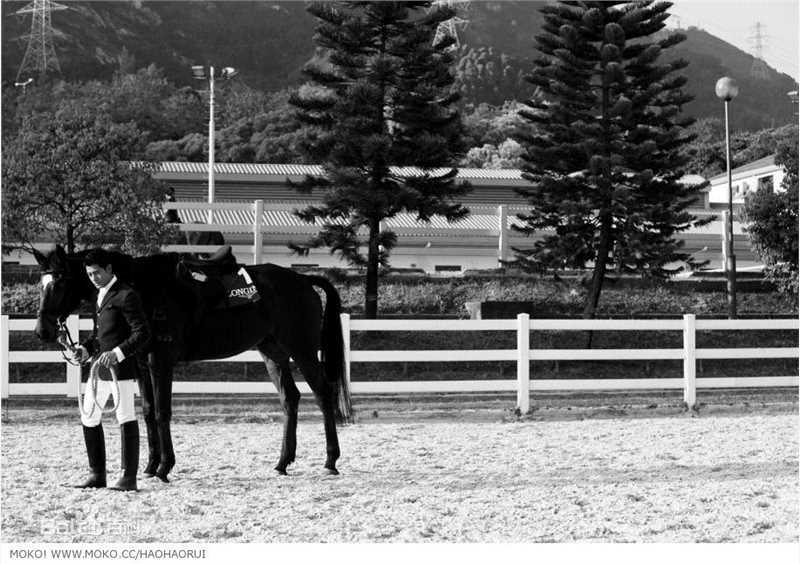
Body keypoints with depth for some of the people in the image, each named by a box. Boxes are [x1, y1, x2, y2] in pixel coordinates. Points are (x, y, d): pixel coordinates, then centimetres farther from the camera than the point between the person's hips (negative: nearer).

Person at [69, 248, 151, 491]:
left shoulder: (126, 296, -12)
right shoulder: (99, 296, 15)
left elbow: (142, 334, -16)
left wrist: (118, 353, -26)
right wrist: (86, 349, 6)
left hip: (121, 367, -9)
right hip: (99, 365, 9)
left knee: (125, 418, -5)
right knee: (88, 417, 12)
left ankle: (129, 477, -1)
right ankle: (97, 474, 22)